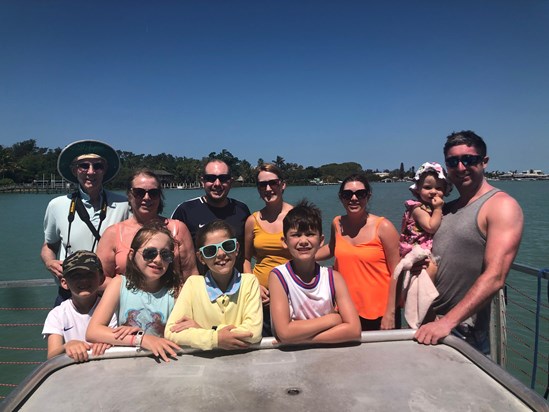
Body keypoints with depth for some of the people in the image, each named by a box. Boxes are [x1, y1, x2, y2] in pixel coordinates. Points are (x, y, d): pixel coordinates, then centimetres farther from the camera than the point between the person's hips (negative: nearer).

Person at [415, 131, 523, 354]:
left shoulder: (502, 206, -13)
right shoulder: (446, 209, 9)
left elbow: (495, 277, -23)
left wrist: (448, 321, -28)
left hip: (469, 334, -6)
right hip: (432, 323, 6)